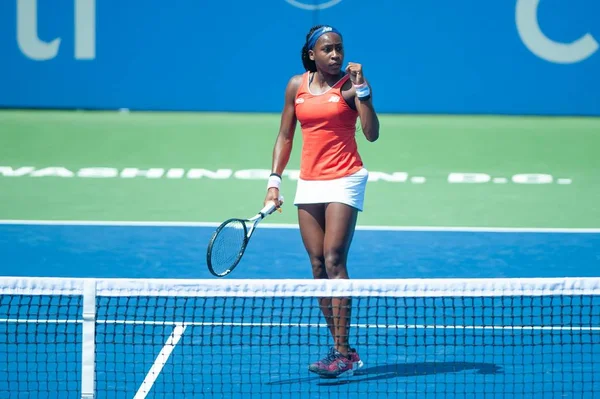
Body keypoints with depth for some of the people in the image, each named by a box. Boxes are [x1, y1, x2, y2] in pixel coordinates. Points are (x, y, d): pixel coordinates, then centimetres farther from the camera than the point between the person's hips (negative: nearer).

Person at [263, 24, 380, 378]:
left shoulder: (350, 84, -4)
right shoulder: (297, 86, 8)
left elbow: (372, 133, -13)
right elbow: (285, 136, 14)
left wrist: (361, 90, -20)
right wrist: (275, 181, 7)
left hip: (344, 180, -5)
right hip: (309, 183, 5)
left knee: (334, 260, -15)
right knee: (318, 267, 3)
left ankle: (343, 353, -17)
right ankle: (343, 351, 10)